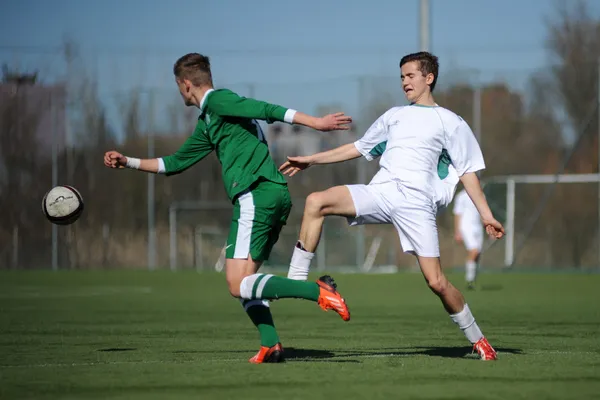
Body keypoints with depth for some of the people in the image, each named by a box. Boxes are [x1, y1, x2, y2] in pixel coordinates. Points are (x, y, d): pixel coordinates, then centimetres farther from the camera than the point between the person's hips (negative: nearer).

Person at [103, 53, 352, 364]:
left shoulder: (217, 101, -2)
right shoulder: (207, 122, 27)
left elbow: (266, 110, -14)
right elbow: (176, 163, 37)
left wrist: (315, 122, -23)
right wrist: (128, 162, 41)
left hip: (256, 195, -10)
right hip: (276, 195, 10)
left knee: (239, 285, -15)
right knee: (244, 281, 13)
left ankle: (317, 291, -27)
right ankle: (270, 345, 2)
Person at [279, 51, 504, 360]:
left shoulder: (450, 123, 10)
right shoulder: (394, 116, 24)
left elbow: (467, 172, 9)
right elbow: (359, 148, 31)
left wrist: (486, 215, 2)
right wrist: (311, 160, 28)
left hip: (416, 202, -4)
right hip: (379, 192, 4)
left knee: (436, 282, -13)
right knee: (316, 202, -21)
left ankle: (477, 339, 7)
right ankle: (296, 281, -18)